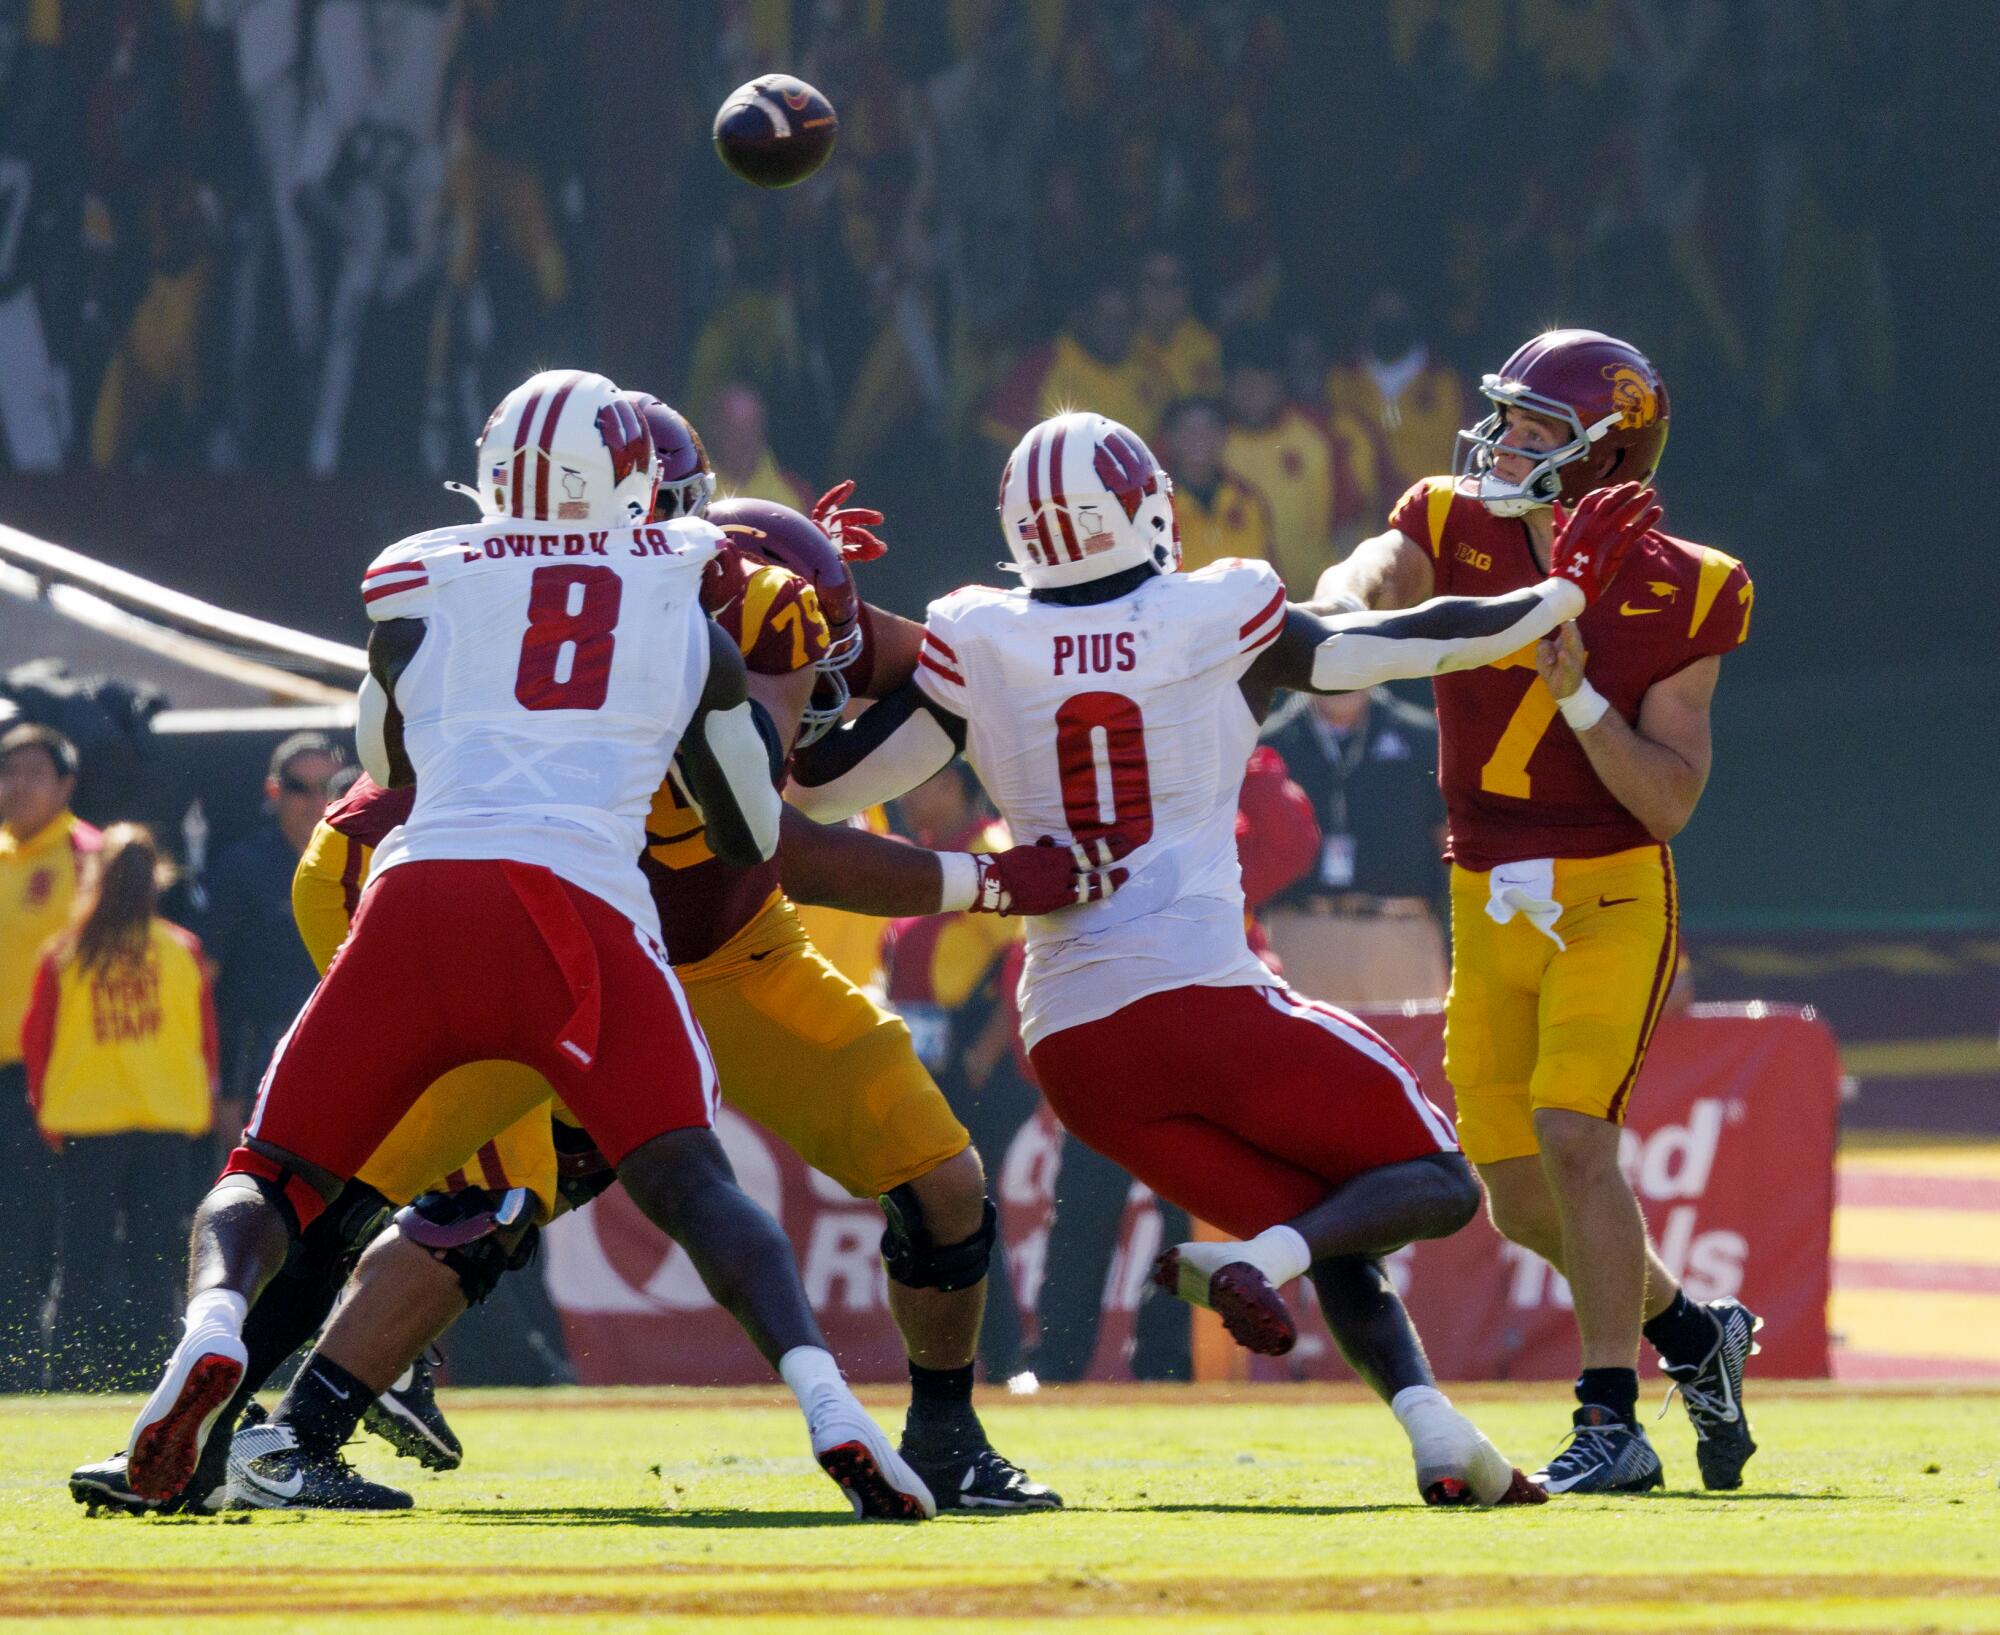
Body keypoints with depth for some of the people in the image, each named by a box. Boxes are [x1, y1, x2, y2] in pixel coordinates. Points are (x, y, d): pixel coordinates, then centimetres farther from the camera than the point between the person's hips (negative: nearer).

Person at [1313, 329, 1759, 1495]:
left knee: (1573, 1137, -21)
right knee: (1524, 1202, 8)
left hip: (1611, 901, -5)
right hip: (1492, 909, 5)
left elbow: (1671, 800, -11)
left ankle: (1613, 1424, -15)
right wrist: (1348, 609, -44)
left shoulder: (1674, 597, -7)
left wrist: (1580, 697, -23)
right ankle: (1695, 1336, 32)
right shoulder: (1456, 534, 1)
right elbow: (1370, 580, -21)